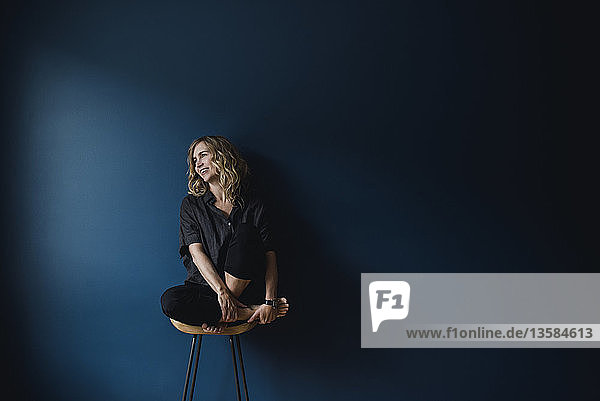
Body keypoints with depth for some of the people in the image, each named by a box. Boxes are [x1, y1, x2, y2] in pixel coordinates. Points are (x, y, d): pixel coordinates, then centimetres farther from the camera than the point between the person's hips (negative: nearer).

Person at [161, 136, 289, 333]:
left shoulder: (251, 202, 5)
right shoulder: (191, 204, 9)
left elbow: (269, 253, -4)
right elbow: (196, 252, -4)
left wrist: (270, 301, -18)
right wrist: (222, 292, -20)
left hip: (247, 288, -1)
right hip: (205, 286, 1)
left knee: (245, 232, -26)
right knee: (169, 300, -30)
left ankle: (220, 316, -20)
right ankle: (247, 313, -18)